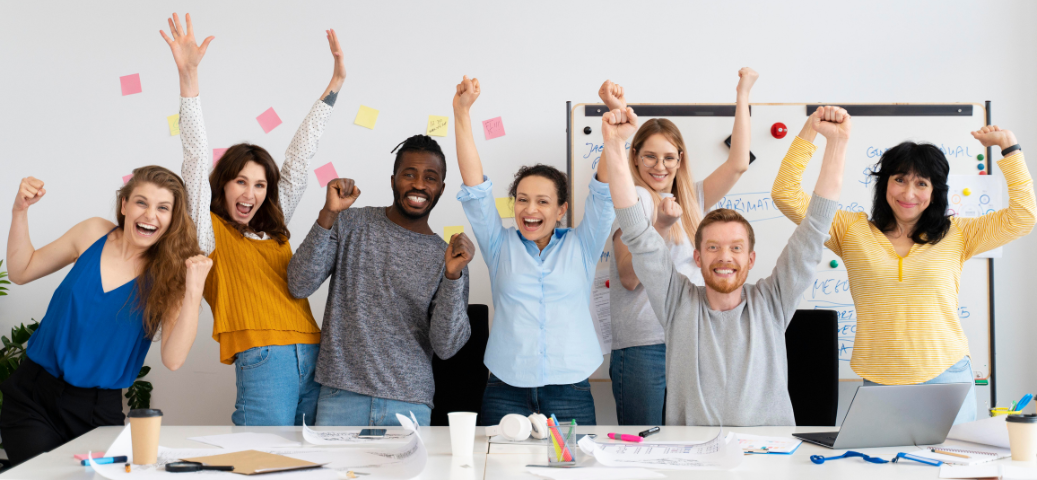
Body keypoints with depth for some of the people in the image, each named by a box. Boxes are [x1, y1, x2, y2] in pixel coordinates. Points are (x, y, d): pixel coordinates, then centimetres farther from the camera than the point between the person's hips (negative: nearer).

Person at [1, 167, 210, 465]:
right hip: (32, 396, 1)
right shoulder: (93, 233, -1)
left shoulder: (170, 275, -7)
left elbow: (173, 359, -19)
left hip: (97, 412, 0)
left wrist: (193, 292, -29)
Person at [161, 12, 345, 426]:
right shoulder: (211, 230, 7)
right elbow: (197, 159, -2)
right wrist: (188, 77, -10)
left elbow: (299, 158, 23)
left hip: (313, 356, 6)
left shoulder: (273, 227, 21)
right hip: (262, 360, -5)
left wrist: (336, 82, 27)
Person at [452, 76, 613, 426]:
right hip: (506, 393, 0)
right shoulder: (501, 247, 9)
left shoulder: (580, 247, 8)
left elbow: (604, 194, -2)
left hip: (570, 393, 0)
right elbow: (476, 189, 1)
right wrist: (462, 113, -8)